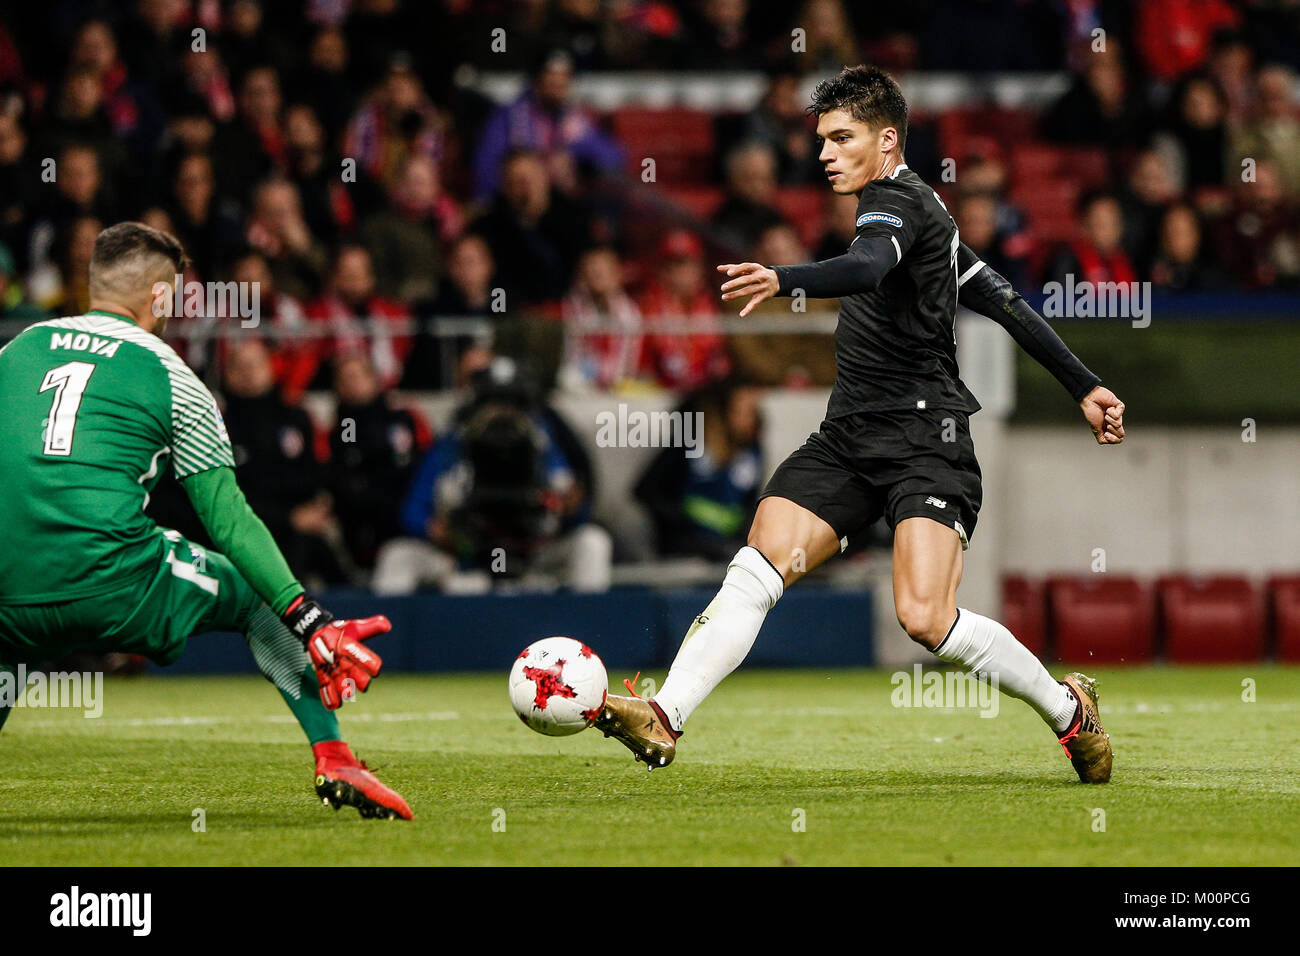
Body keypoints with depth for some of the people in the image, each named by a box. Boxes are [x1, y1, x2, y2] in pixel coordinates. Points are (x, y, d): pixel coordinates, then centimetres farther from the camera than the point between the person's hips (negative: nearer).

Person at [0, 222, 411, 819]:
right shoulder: (170, 378, 7)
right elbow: (228, 519, 3)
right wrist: (309, 622, 2)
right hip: (113, 594, -3)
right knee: (258, 594, 20)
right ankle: (333, 760, 11)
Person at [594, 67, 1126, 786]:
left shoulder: (898, 201, -9)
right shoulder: (914, 207, 21)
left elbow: (864, 270, -33)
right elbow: (1002, 300, 24)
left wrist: (782, 281, -52)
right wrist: (1083, 386, 27)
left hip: (924, 440, -9)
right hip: (849, 437, 9)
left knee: (926, 619, -20)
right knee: (754, 572, -9)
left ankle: (1068, 709, 2)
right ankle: (664, 719, -20)